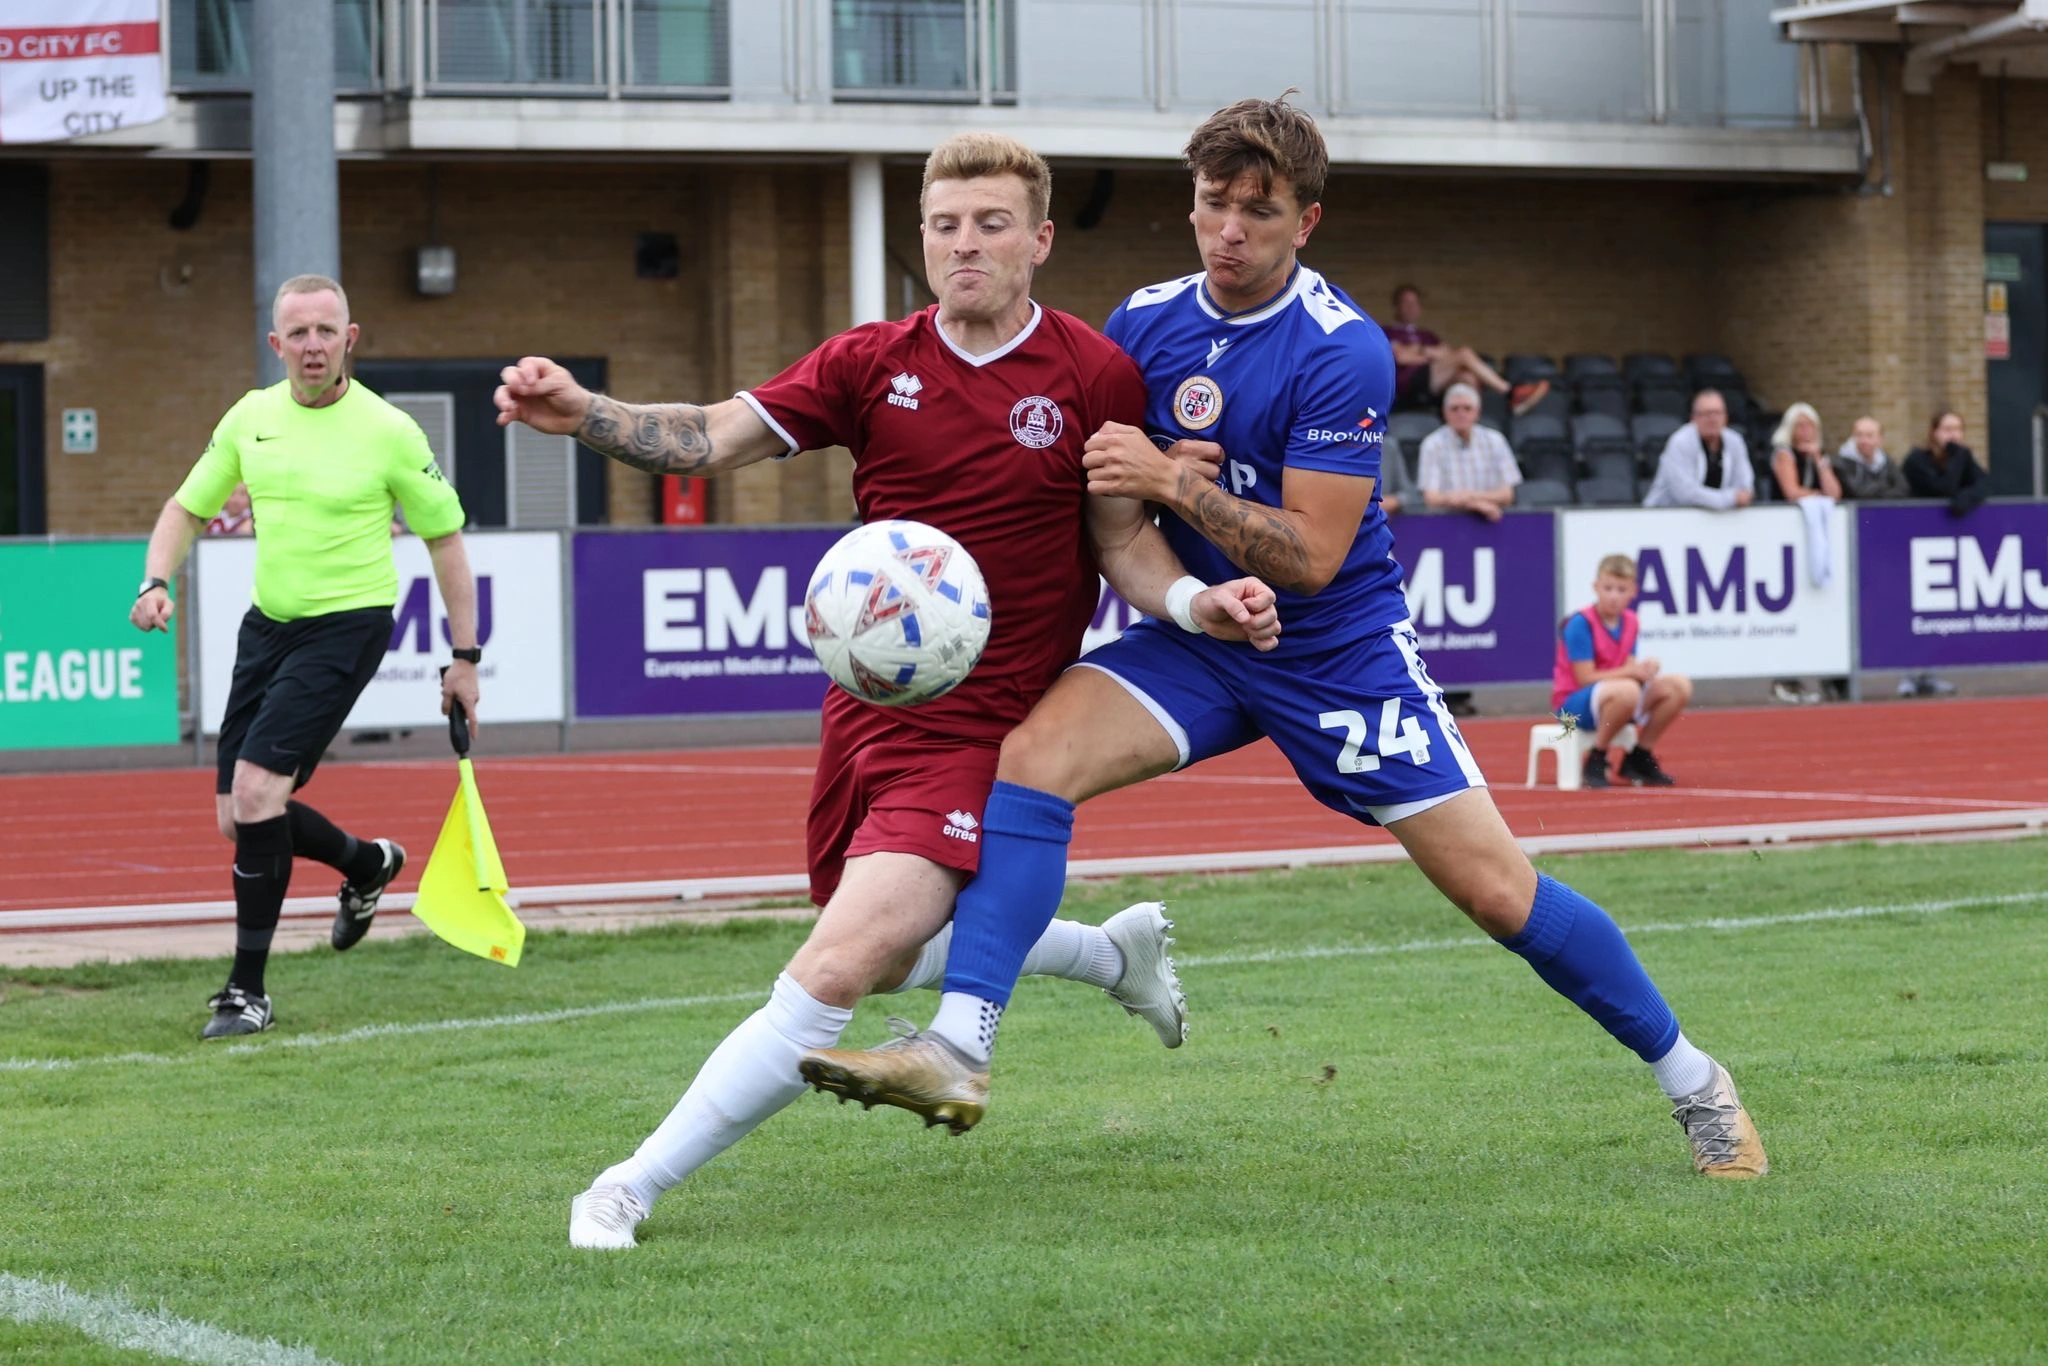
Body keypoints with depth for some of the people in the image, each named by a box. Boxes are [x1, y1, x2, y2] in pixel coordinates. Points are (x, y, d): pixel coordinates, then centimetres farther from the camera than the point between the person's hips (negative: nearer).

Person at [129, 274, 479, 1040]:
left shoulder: (387, 431, -10)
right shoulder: (250, 417, 2)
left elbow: (445, 538, -1)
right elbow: (187, 508, 13)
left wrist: (464, 657, -2)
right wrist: (156, 583, -6)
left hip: (348, 625, -6)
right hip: (267, 624, 6)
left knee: (256, 789, -21)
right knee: (239, 818, 6)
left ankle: (249, 991, -10)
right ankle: (367, 865, 37)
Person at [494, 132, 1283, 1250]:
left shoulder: (1095, 376, -6)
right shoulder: (873, 363, 1)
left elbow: (1125, 540, 3)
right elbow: (714, 438, -6)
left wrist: (1198, 603, -19)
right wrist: (581, 414, -23)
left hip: (982, 729, -6)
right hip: (867, 705, 6)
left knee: (832, 976, -19)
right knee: (889, 956, 23)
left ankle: (633, 1187, -12)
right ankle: (1115, 953, 47)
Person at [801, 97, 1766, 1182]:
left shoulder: (1341, 353, -18)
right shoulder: (1143, 322, -1)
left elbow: (1311, 556, -21)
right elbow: (1103, 486, 12)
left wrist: (1175, 485, -29)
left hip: (1339, 654, -4)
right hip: (1197, 637, 4)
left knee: (1497, 891, -6)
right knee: (1031, 755, -22)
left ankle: (1692, 1081, 15)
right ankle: (956, 1051, -30)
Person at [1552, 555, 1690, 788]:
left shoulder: (1629, 621, 7)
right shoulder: (1580, 623, -16)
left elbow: (1629, 667, 5)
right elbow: (1585, 678, -19)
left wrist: (1644, 668, -19)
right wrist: (1631, 672, -25)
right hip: (1573, 703, -8)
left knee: (1680, 686, -8)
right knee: (1627, 690, -40)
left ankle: (1639, 758, 4)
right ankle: (1596, 761, -20)